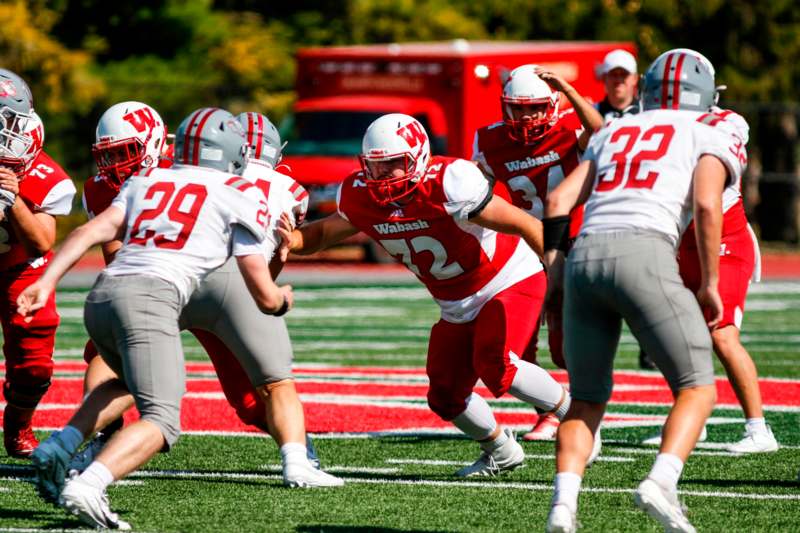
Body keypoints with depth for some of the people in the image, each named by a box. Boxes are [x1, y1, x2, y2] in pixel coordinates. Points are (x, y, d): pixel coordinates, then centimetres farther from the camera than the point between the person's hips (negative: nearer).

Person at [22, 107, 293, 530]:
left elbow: (95, 230, 9)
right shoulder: (240, 198, 14)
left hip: (101, 294, 6)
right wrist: (283, 300, 38)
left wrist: (46, 283, 2)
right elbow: (265, 297, 15)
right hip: (151, 298, -6)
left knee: (130, 381, 33)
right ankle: (87, 487, -37)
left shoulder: (146, 181, 26)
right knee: (161, 422, -12)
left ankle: (56, 450, 13)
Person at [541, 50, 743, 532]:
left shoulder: (613, 134, 28)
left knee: (587, 400, 14)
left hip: (583, 257, 5)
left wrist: (554, 266, 21)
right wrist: (710, 286, 3)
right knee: (698, 388, 3)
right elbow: (706, 205, -2)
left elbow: (560, 201, 18)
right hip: (643, 255, -5)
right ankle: (661, 483, -21)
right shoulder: (709, 137, 15)